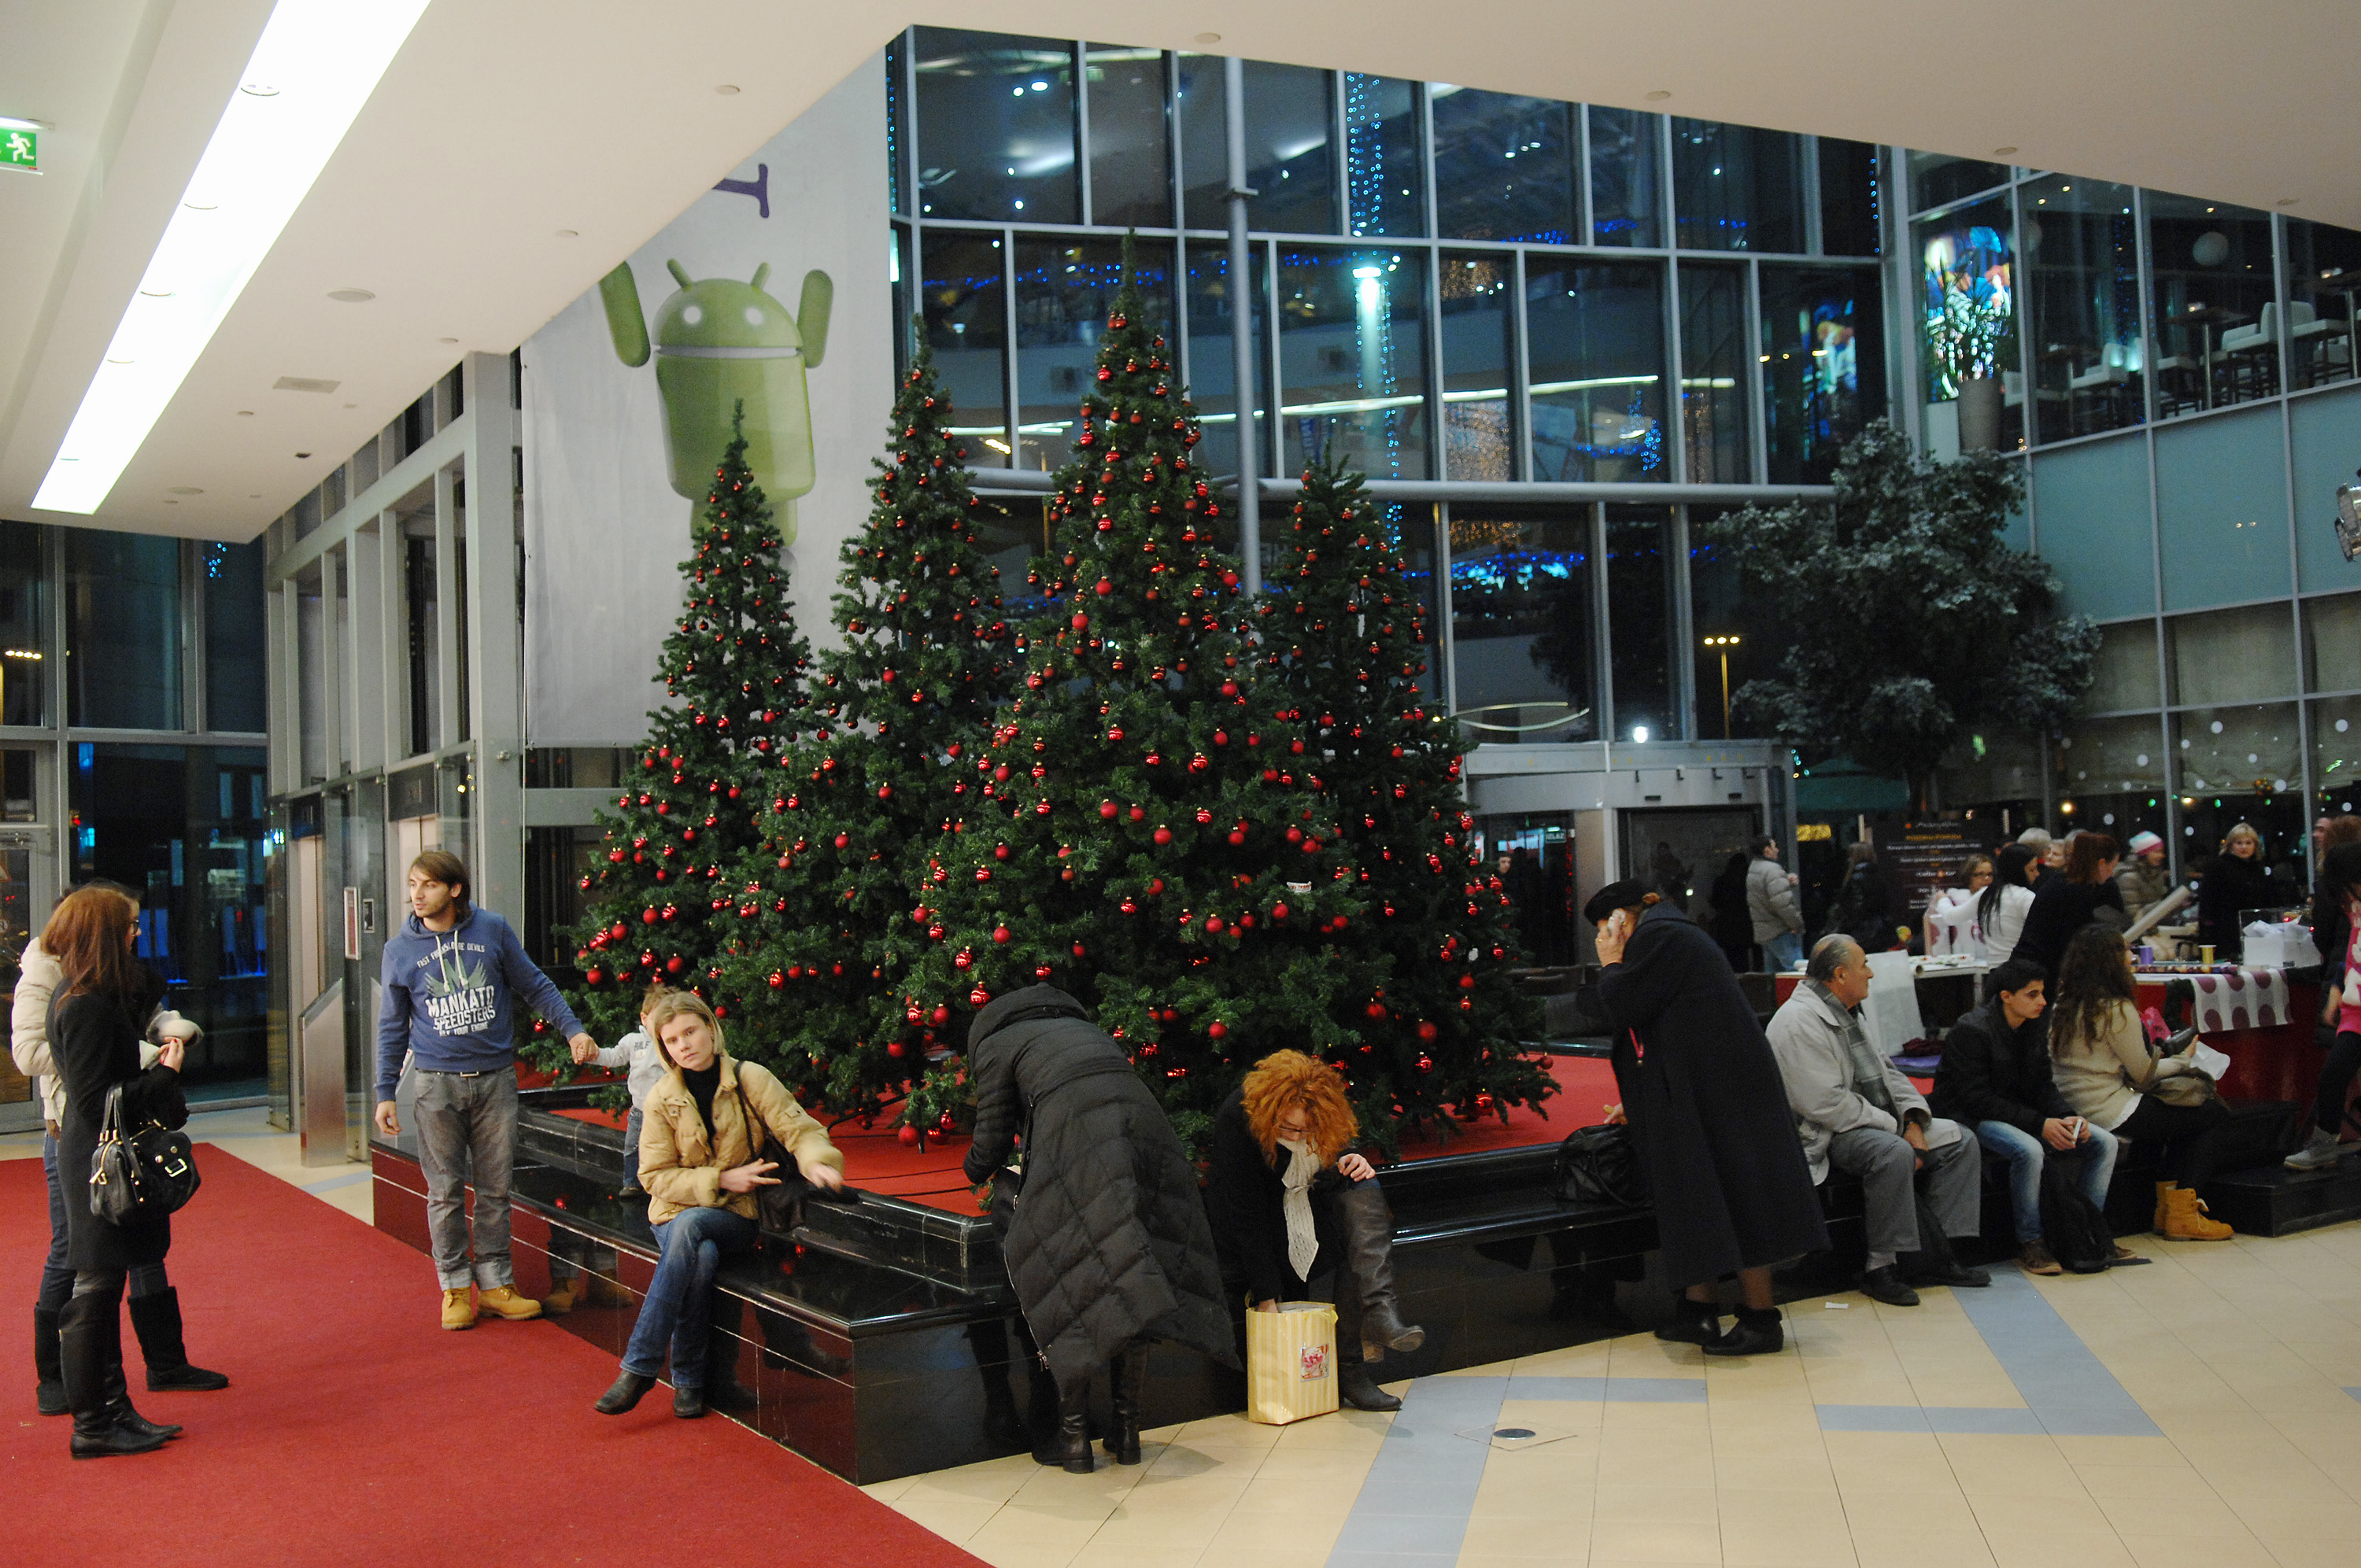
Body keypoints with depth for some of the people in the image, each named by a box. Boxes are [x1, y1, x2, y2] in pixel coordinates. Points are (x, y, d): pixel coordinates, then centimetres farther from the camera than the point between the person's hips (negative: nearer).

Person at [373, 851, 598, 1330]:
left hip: (496, 1079, 0)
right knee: (446, 1192, 3)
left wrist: (573, 1029, -1)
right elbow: (393, 1026, 9)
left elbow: (535, 986, 9)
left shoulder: (492, 930, 0)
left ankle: (495, 1282, 16)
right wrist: (385, 1093, 7)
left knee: (495, 1189, 6)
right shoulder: (401, 950, 2)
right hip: (438, 1082, 0)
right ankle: (455, 1288, 15)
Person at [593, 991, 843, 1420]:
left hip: (737, 1216, -1)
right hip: (677, 1213, 1)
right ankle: (688, 1380, -20)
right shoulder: (662, 1098, 0)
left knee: (688, 1227, -34)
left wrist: (816, 1162, -31)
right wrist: (721, 1180, -15)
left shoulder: (752, 1079, -4)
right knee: (700, 1257, -34)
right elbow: (656, 1176, -2)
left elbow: (802, 1131, -8)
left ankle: (639, 1366, -28)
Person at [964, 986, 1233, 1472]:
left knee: (1066, 1289, 5)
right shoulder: (1084, 1028, 37)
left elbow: (992, 1144, 17)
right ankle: (1127, 1430, 17)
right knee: (1131, 1285, 13)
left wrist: (978, 1174, 41)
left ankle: (1074, 1436, 6)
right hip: (1147, 1127, 5)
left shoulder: (993, 1045, 21)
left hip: (1077, 1150, -5)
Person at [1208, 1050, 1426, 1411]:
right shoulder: (1237, 1117, -28)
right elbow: (1247, 1213, -29)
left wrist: (1348, 1164, -22)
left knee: (1363, 1188, -25)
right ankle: (1350, 1365, -25)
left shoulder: (1331, 1110, -14)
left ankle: (1378, 1310, -35)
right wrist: (1266, 1297, -31)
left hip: (1310, 1203, 5)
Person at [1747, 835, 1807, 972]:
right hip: (1781, 933, -10)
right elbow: (1783, 902, -25)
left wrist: (1788, 883, 4)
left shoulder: (1752, 870, 15)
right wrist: (1797, 925, -15)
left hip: (1763, 934, 10)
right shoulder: (1772, 870, -17)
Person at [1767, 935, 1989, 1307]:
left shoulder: (1844, 1012, 15)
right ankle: (1881, 1269, -24)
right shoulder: (1798, 1021, -19)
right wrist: (1895, 1127, -17)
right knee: (1894, 1153, -36)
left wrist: (1913, 1120, 1)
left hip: (1874, 1121, 11)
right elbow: (1825, 1103, -24)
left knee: (1960, 1140, 2)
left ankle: (1933, 1257, -1)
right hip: (1827, 1135, -11)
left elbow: (1885, 1070, 19)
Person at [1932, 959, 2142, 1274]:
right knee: (2029, 1150, -37)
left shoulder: (2035, 1027, 5)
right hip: (1972, 1117, -8)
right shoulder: (1971, 1031, -20)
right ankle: (2030, 1243, -20)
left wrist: (2067, 1118, -13)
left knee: (2104, 1142, -5)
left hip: (2021, 1112, 8)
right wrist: (2039, 1125, -28)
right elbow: (1977, 1099, -23)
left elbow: (2042, 1084, 9)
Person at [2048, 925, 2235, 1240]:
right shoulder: (2118, 1009, -15)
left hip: (2074, 1107, 9)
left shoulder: (2065, 1004, 9)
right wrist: (2184, 1059, 11)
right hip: (2110, 1112, -9)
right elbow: (2143, 1074, -7)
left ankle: (2168, 1207, 23)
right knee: (2216, 1114, 4)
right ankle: (2180, 1217, 7)